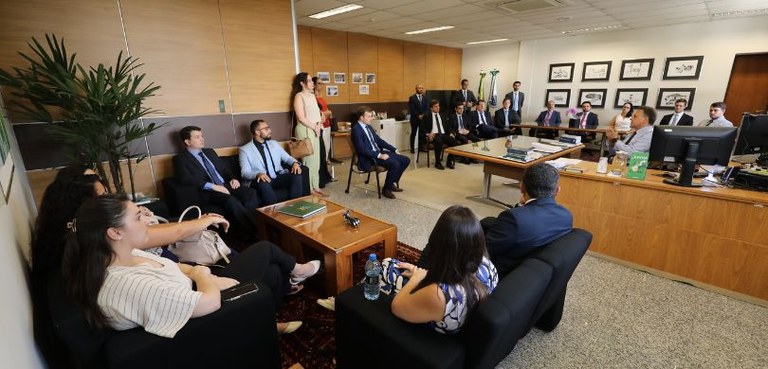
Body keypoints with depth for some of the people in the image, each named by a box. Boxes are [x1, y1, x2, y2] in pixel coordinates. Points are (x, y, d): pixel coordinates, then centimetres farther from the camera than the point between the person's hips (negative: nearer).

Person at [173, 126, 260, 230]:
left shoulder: (210, 152, 23)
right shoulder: (180, 159, 3)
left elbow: (224, 168, 27)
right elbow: (186, 179, -13)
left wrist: (233, 178, 4)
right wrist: (213, 186, -22)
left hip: (225, 185, 6)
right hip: (207, 192, -6)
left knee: (252, 193, -23)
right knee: (231, 200, -37)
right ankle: (254, 230, -31)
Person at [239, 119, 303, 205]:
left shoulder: (274, 144, 17)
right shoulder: (245, 149, 1)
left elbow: (287, 157, 19)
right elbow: (245, 172, -7)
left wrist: (295, 163, -6)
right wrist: (258, 174, -29)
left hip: (278, 178, 4)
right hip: (260, 180, -4)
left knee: (296, 175, -22)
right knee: (264, 183, -39)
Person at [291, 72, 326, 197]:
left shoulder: (312, 95, 16)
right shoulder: (299, 96, -8)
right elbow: (301, 118, -15)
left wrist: (318, 125, 0)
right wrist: (314, 127, -9)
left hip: (314, 130, 8)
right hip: (305, 130, -8)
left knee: (316, 159, 9)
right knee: (308, 159, -6)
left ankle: (315, 186, 17)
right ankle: (309, 189, 1)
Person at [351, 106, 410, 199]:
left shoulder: (368, 127, 15)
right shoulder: (356, 129, -12)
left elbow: (379, 140, 21)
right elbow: (362, 149, -21)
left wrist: (394, 149, 11)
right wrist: (379, 156, -26)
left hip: (379, 152, 9)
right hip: (369, 158, -9)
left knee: (405, 160, 2)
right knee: (394, 164, -29)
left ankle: (392, 183, 15)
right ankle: (386, 189, -10)